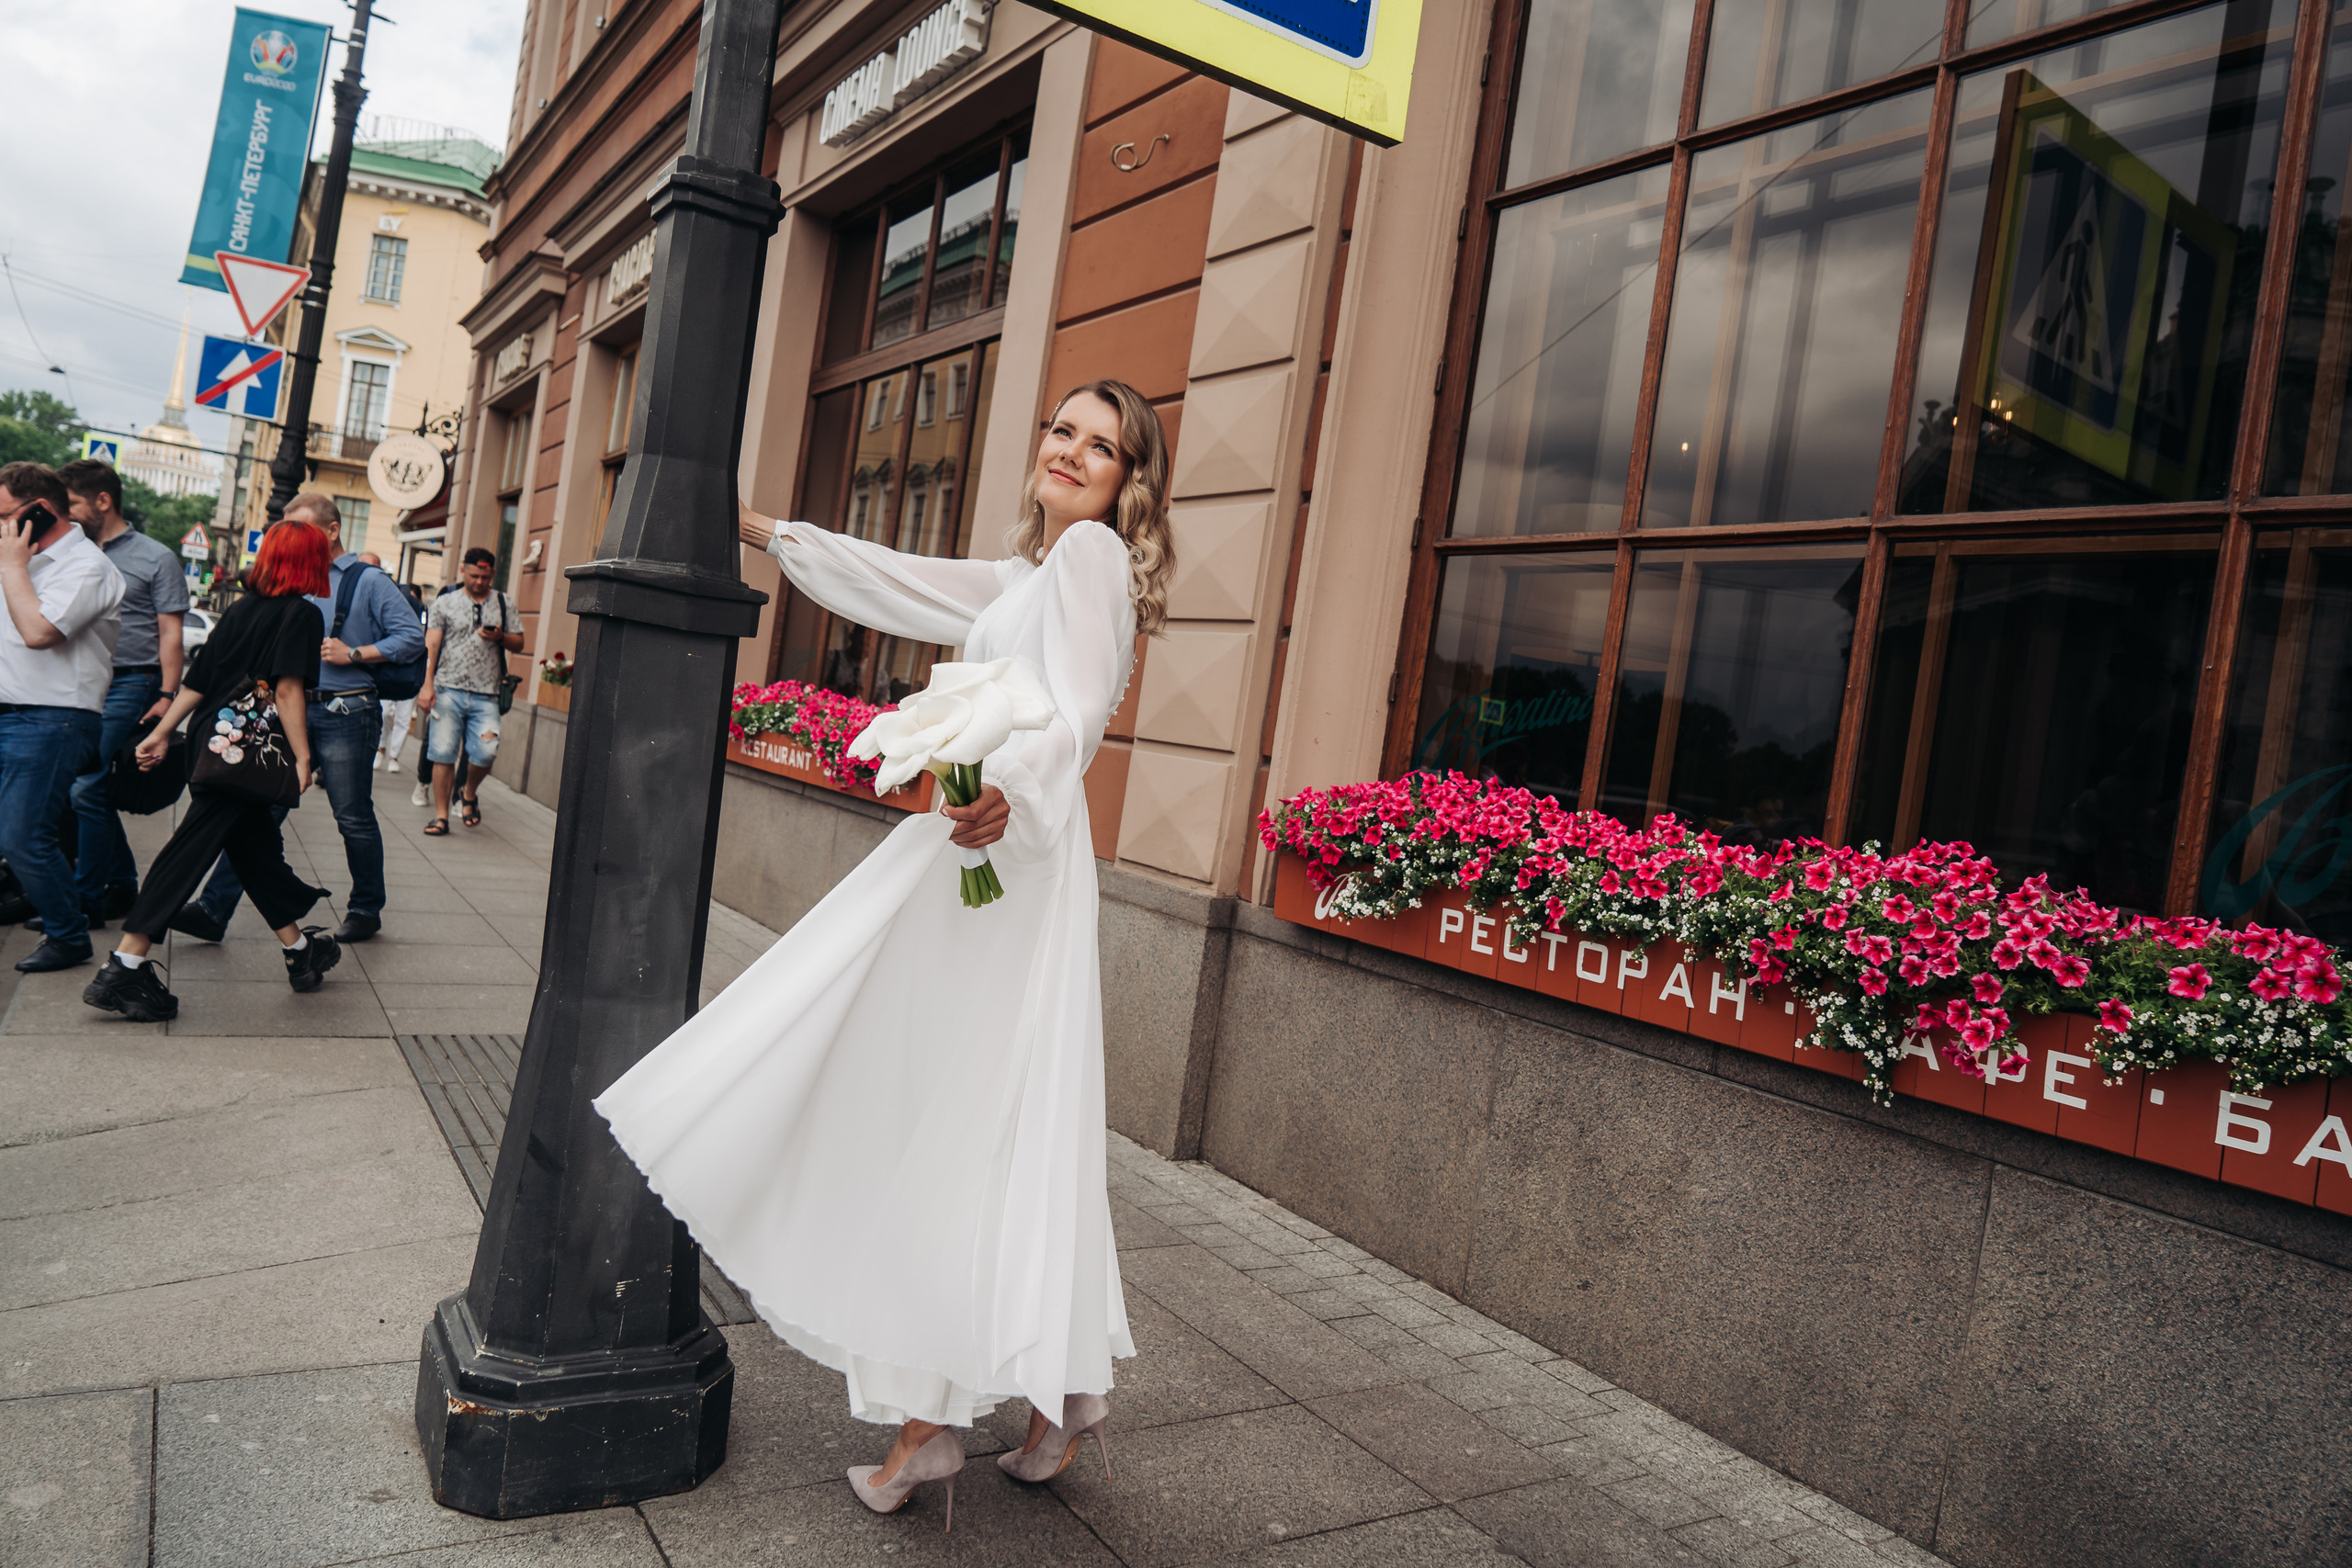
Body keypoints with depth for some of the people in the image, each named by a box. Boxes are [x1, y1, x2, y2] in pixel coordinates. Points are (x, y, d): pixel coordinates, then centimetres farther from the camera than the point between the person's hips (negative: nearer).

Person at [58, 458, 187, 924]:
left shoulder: (155, 558, -1)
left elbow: (170, 634, -5)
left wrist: (167, 697, -12)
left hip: (128, 687, -6)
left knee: (86, 790, -11)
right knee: (95, 791, 8)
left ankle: (88, 898, -3)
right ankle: (123, 888, 20)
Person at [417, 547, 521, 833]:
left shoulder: (504, 604, 13)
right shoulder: (444, 603, 9)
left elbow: (519, 642, 14)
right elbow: (431, 646, 4)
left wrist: (500, 637, -9)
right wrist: (427, 685, -6)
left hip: (486, 695, 1)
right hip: (448, 690, -1)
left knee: (486, 753, -10)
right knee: (443, 754, -3)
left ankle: (470, 794, 20)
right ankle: (441, 815, 7)